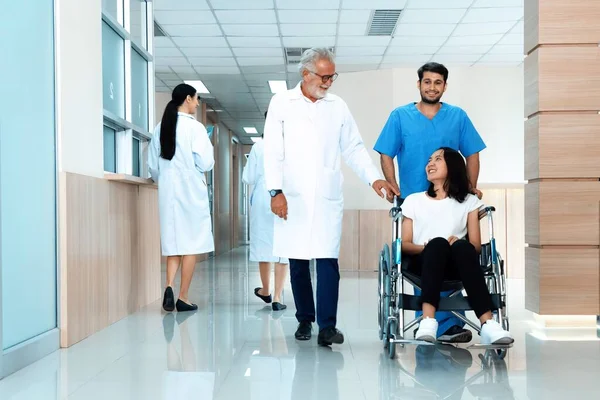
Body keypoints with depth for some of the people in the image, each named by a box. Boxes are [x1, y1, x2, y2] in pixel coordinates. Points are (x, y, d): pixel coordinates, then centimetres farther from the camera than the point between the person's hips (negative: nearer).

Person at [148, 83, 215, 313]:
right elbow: (205, 163, -12)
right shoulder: (195, 127, -10)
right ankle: (183, 298, 5)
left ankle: (169, 286, -7)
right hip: (191, 189, -5)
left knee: (173, 242, 12)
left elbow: (152, 164, 9)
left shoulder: (161, 128, 7)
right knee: (191, 243, 3)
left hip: (167, 190, 5)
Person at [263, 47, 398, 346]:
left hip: (328, 198, 1)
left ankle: (327, 326, -6)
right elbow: (272, 151, 1)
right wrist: (276, 191, -7)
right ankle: (304, 320, 19)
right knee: (298, 263, 5)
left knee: (328, 261, -8)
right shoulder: (281, 103, 6)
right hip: (292, 198, -1)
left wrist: (374, 178, -2)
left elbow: (354, 149, 12)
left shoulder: (338, 107, 12)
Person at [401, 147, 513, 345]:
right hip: (424, 262, 0)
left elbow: (476, 246, 10)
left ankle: (487, 324, -49)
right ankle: (428, 320, -53)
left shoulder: (469, 201, 20)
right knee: (438, 243, -36)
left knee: (463, 247, -36)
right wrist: (427, 247, -10)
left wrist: (459, 245, -13)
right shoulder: (413, 200, 21)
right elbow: (405, 244, 12)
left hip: (456, 264, 1)